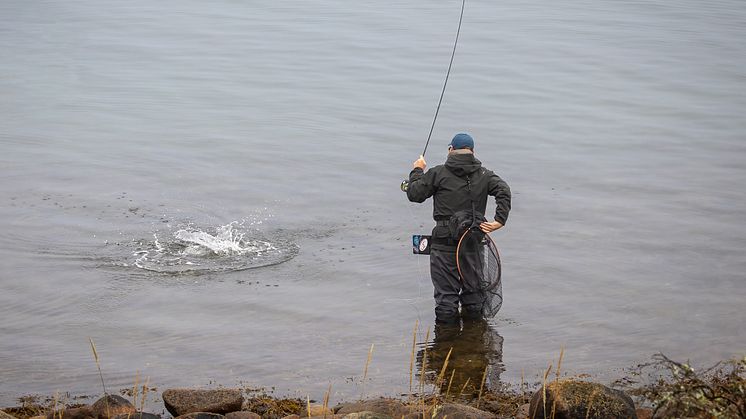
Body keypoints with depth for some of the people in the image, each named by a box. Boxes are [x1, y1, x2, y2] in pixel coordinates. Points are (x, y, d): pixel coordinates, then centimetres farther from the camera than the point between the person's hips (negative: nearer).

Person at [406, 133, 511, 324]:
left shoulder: (438, 174, -3)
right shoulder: (484, 175, 6)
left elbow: (414, 194, 1)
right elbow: (503, 191, -10)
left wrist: (417, 171, 17)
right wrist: (500, 220, -14)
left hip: (445, 242, -3)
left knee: (446, 291, 3)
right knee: (473, 287, 15)